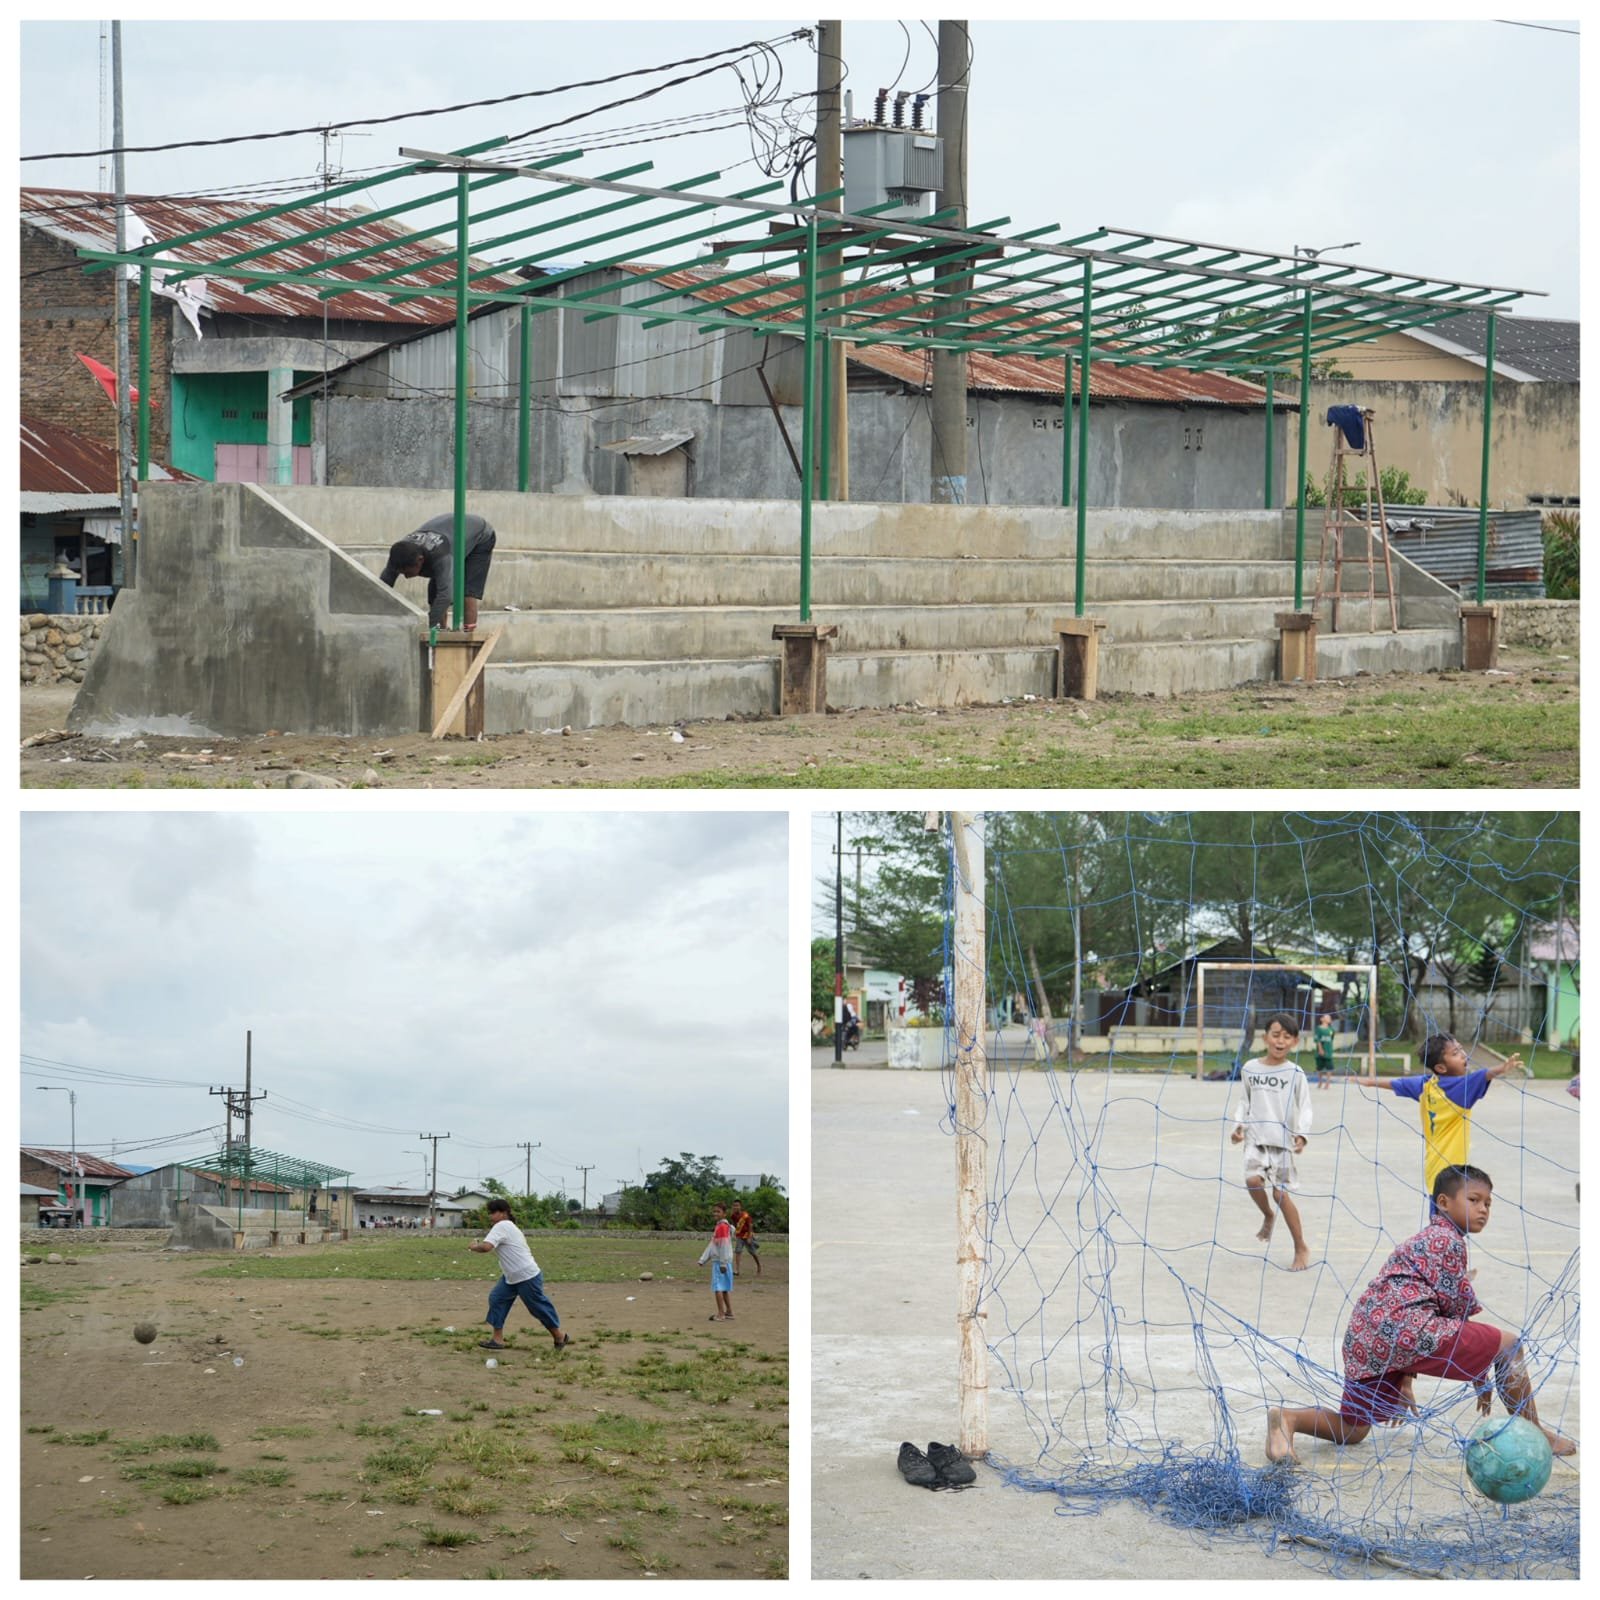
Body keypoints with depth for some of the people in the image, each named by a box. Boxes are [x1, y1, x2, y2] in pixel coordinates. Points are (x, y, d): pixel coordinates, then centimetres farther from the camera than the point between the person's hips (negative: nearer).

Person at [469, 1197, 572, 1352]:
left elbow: (486, 1247, -29)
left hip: (527, 1277, -10)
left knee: (539, 1307, 2)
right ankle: (497, 1338, 4)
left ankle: (560, 1337, 18)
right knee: (497, 1299, 3)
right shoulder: (509, 1227, 14)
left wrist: (473, 1247, -11)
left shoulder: (501, 1227, -18)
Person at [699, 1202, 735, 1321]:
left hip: (721, 1262, -10)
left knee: (718, 1287, -9)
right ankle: (729, 1312, 20)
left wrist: (723, 1263, -21)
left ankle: (721, 1314, -10)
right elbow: (712, 1245, 20)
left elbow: (724, 1246, -19)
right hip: (717, 1261, 10)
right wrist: (703, 1260, 15)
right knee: (724, 1288, 14)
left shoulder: (722, 1227, -13)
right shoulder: (717, 1227, 18)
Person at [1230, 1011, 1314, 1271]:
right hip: (1256, 1137, 2)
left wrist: (1301, 1134, -16)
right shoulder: (1250, 1069, 4)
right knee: (1253, 1179, -21)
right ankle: (1268, 1216, 14)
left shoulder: (1295, 1074, -3)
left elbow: (1305, 1108, -2)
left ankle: (1301, 1249, 10)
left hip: (1283, 1140, -2)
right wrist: (1239, 1126, -2)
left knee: (1280, 1193, -4)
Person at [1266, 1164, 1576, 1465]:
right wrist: (1479, 1376, 11)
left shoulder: (1425, 1239, 31)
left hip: (1364, 1337, 9)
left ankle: (1286, 1418, -4)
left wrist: (1404, 1382, 35)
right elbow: (1456, 1306, -1)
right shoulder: (1449, 1241, 1)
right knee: (1509, 1344, 2)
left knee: (1353, 1431, 19)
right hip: (1405, 1330, -9)